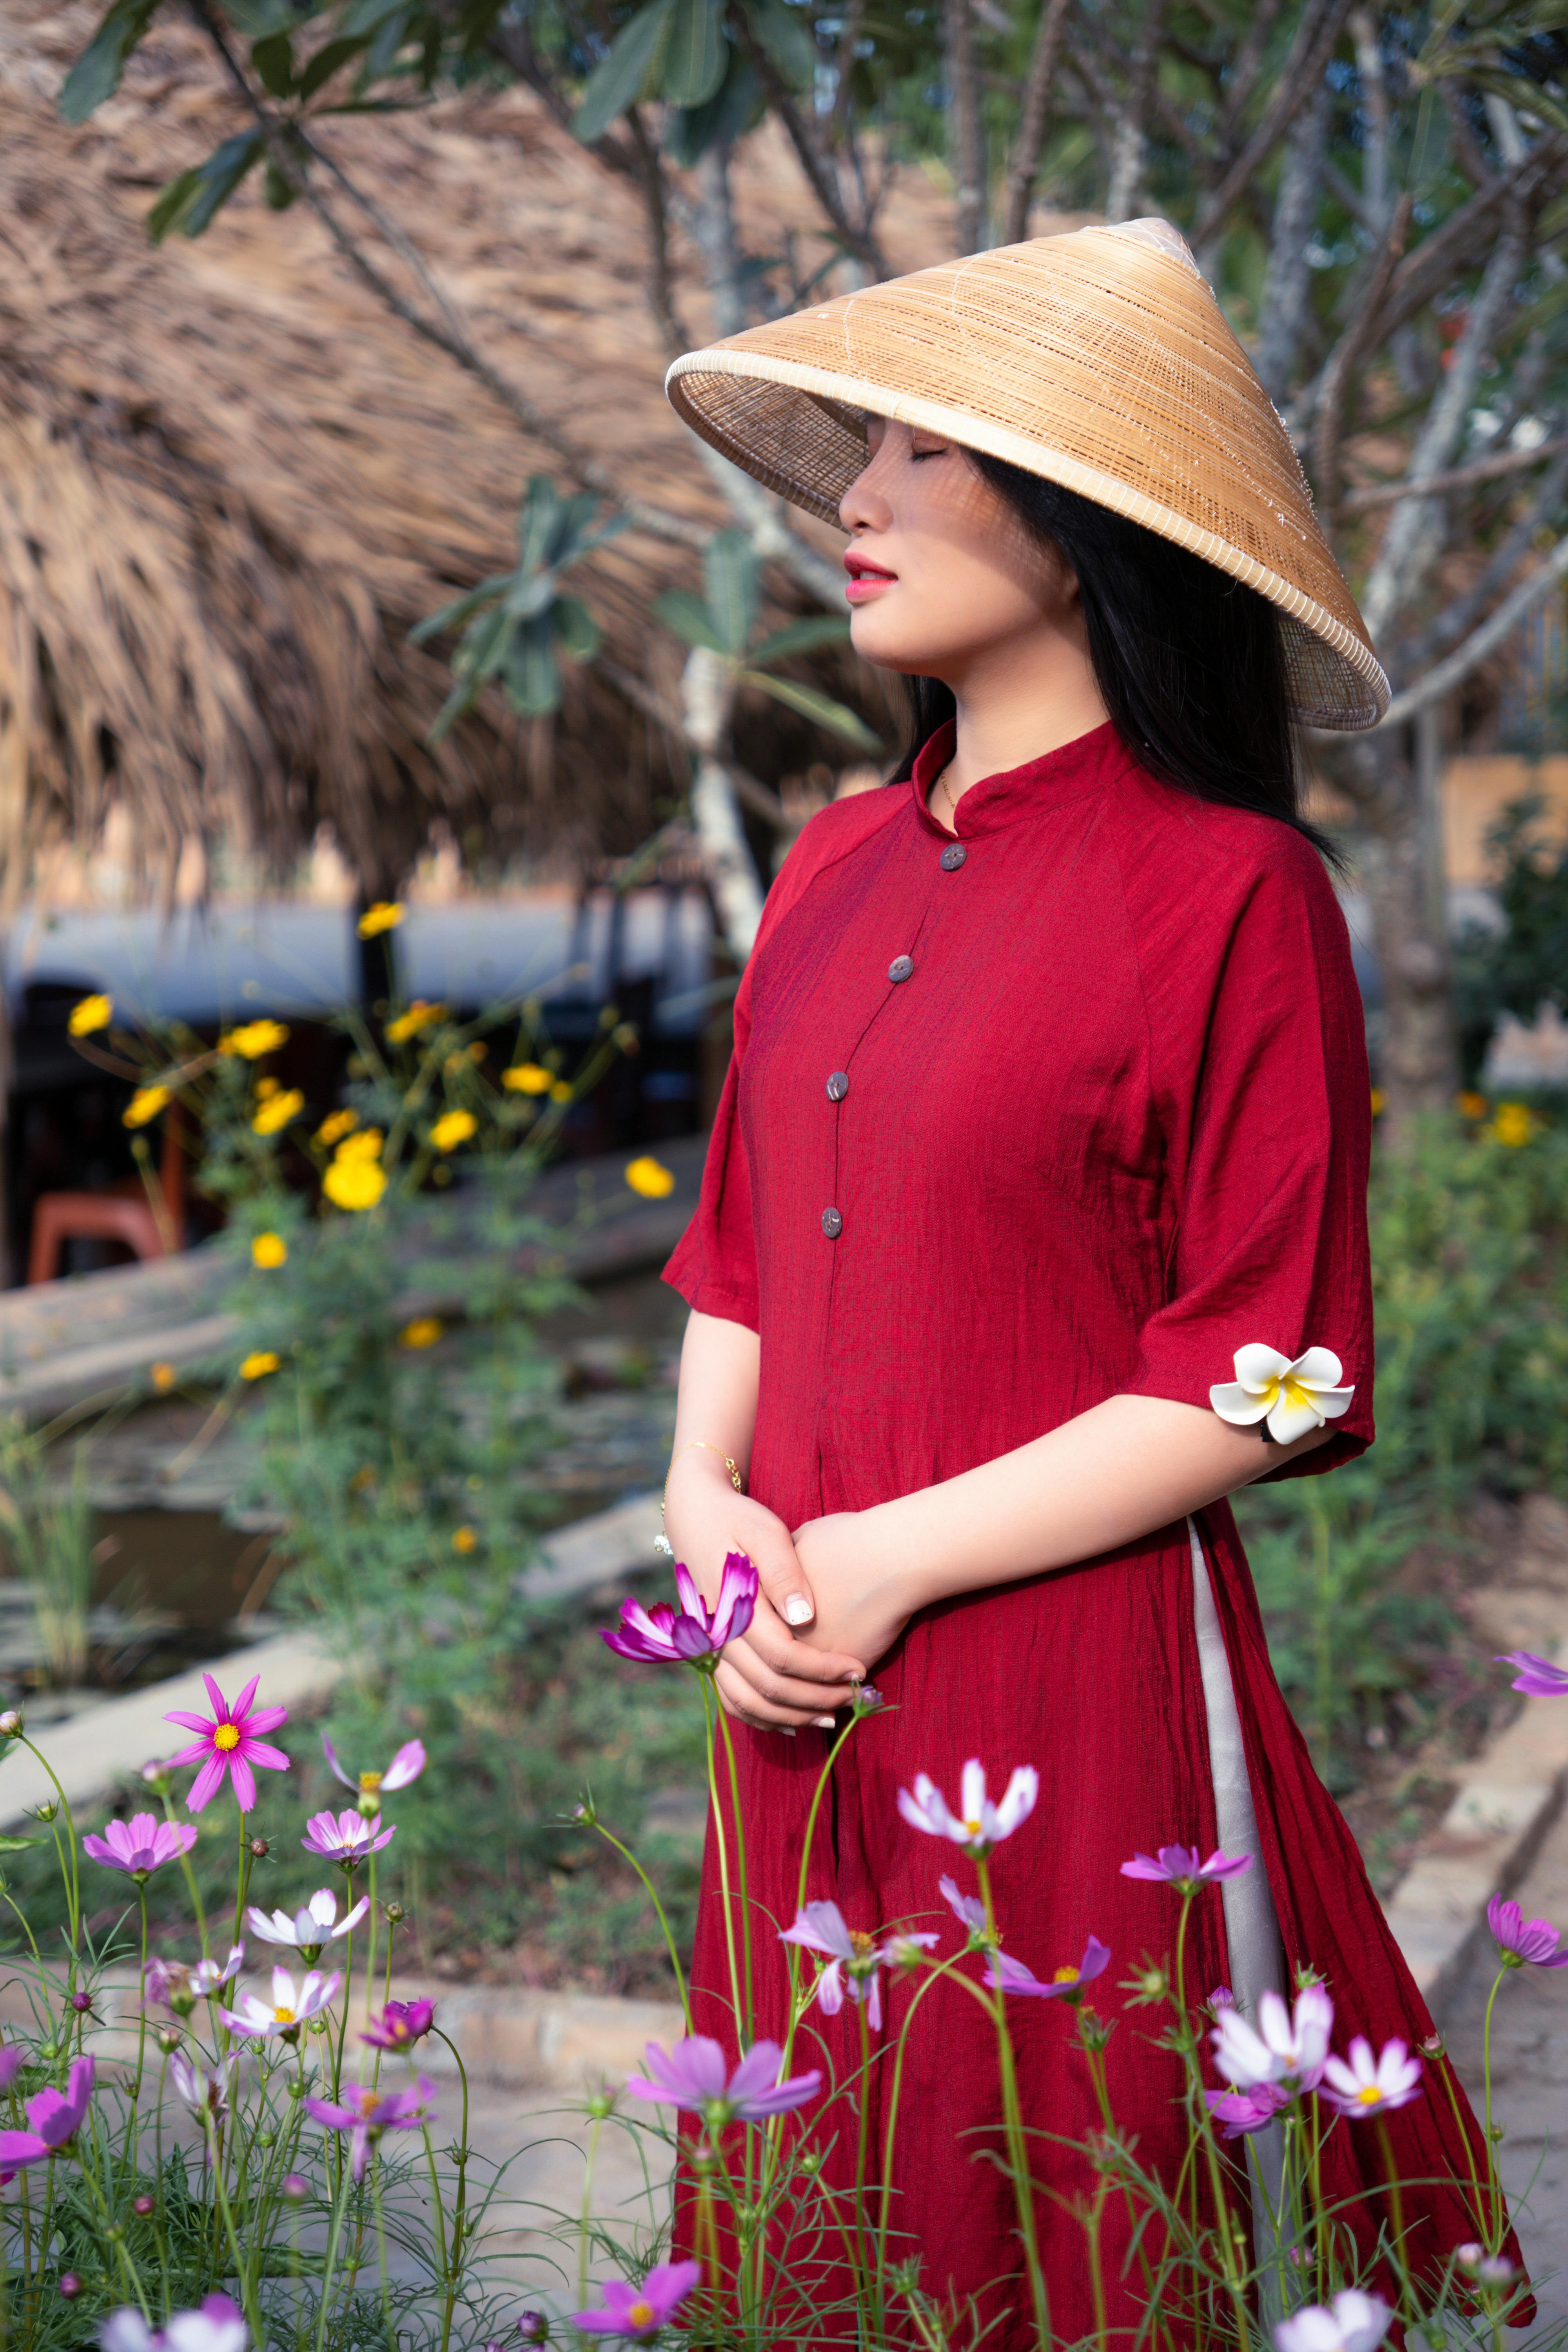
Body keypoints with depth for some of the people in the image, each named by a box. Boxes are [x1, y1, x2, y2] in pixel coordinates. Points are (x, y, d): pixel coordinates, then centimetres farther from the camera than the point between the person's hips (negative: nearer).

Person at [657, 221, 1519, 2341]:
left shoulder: (1230, 894, -11)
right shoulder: (838, 869, 9)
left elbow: (1267, 1383, -13)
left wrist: (891, 1562, -14)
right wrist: (709, 1505, -2)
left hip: (1086, 1690, -6)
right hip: (808, 1697, 6)